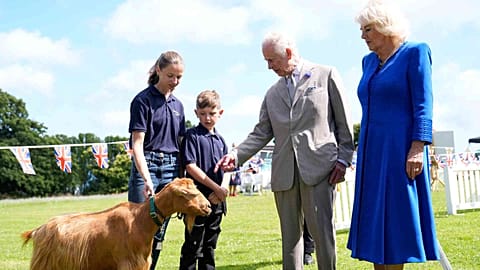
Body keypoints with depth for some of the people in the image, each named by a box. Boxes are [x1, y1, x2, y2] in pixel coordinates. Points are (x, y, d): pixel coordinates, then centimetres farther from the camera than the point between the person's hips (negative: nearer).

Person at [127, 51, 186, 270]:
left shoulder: (178, 105, 14)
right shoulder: (143, 100, -5)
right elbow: (137, 144, -11)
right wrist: (147, 179, -23)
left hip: (171, 169, 6)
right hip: (147, 166, -6)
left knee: (159, 233, 8)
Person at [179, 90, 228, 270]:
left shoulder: (220, 140, 13)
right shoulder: (192, 135, -5)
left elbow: (224, 169, 12)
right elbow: (191, 167, -14)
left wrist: (220, 193, -6)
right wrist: (216, 188, -15)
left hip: (216, 200, 6)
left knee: (210, 245, 14)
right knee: (193, 246, -3)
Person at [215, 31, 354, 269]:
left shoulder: (326, 75, 6)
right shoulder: (273, 93, 19)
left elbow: (343, 122, 4)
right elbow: (261, 133, 13)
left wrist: (343, 159, -4)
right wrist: (236, 155, -2)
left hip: (318, 167, -4)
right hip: (284, 173, 5)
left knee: (322, 231, -7)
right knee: (289, 234, 6)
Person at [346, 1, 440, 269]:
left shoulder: (415, 52, -4)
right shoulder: (369, 61, 16)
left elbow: (423, 105, -11)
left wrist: (418, 148, -20)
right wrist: (364, 152, 16)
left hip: (400, 150, -7)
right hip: (372, 152, 7)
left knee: (395, 219, -5)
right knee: (375, 221, 6)